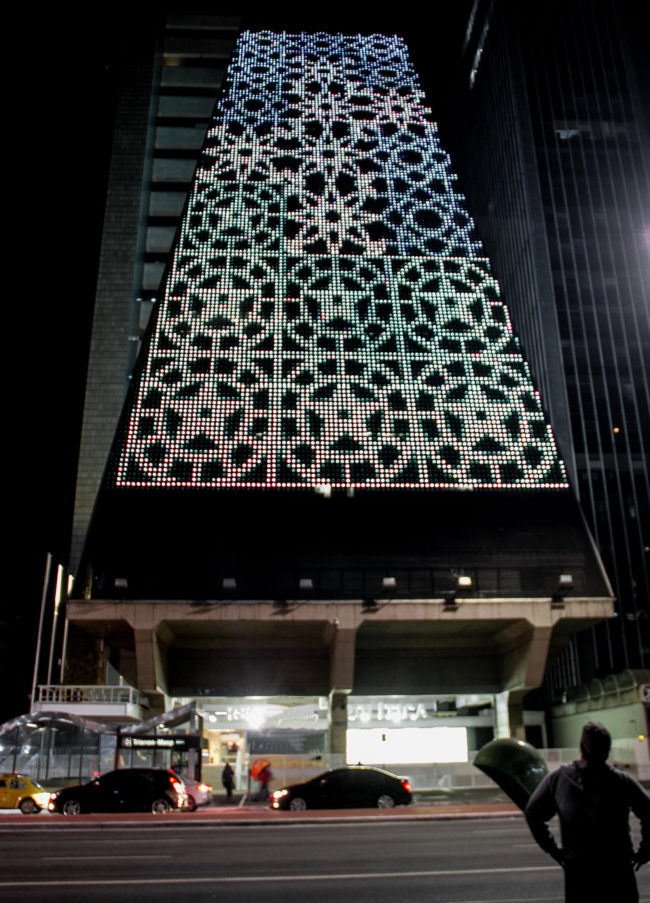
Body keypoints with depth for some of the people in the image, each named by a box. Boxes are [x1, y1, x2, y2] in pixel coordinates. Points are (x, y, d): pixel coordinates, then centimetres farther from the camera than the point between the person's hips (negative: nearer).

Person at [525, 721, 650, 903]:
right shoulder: (622, 781, -5)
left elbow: (533, 812, -1)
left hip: (577, 869, 0)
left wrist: (552, 849, 6)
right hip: (619, 868, 0)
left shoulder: (558, 777, -3)